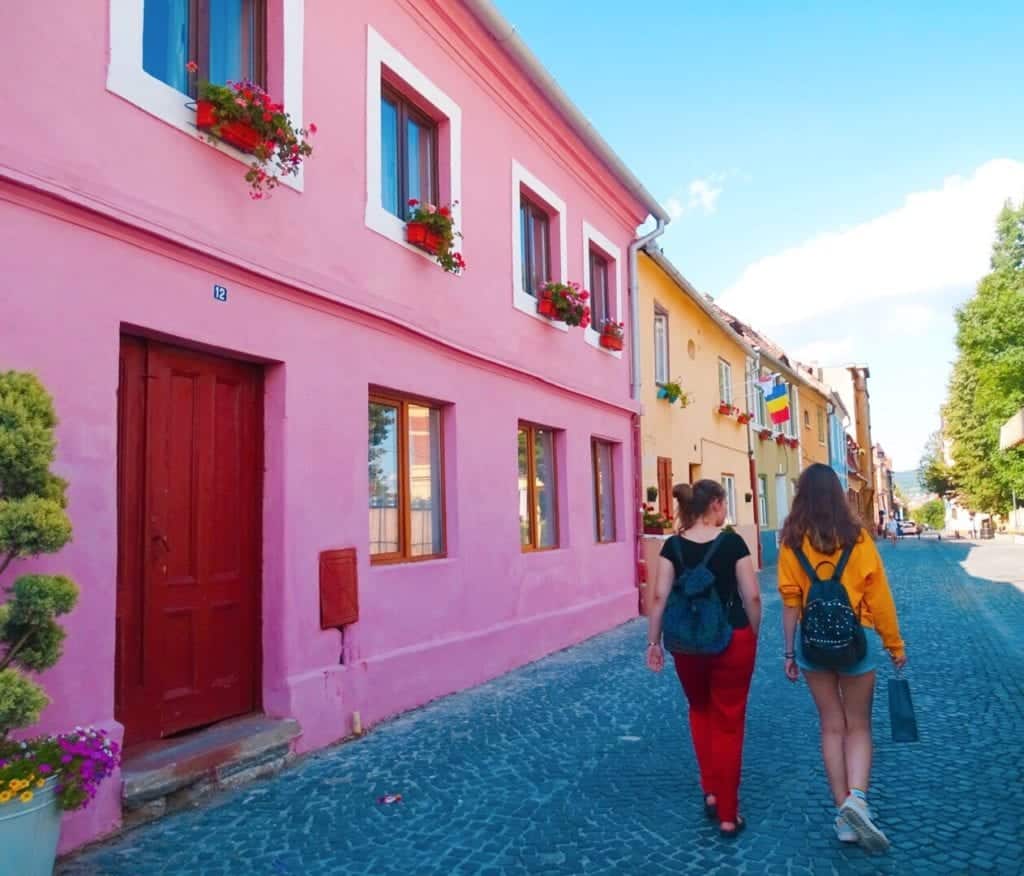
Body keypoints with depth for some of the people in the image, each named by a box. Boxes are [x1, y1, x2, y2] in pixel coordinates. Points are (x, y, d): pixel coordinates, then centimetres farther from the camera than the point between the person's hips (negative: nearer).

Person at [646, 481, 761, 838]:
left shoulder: (673, 546, -4)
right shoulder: (732, 542, -9)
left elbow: (659, 597, -6)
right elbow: (752, 597, -8)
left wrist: (653, 642, 1)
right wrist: (753, 636, 7)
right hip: (733, 639, -2)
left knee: (700, 711, 26)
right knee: (728, 722, 9)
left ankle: (710, 791, 28)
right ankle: (728, 815, 16)